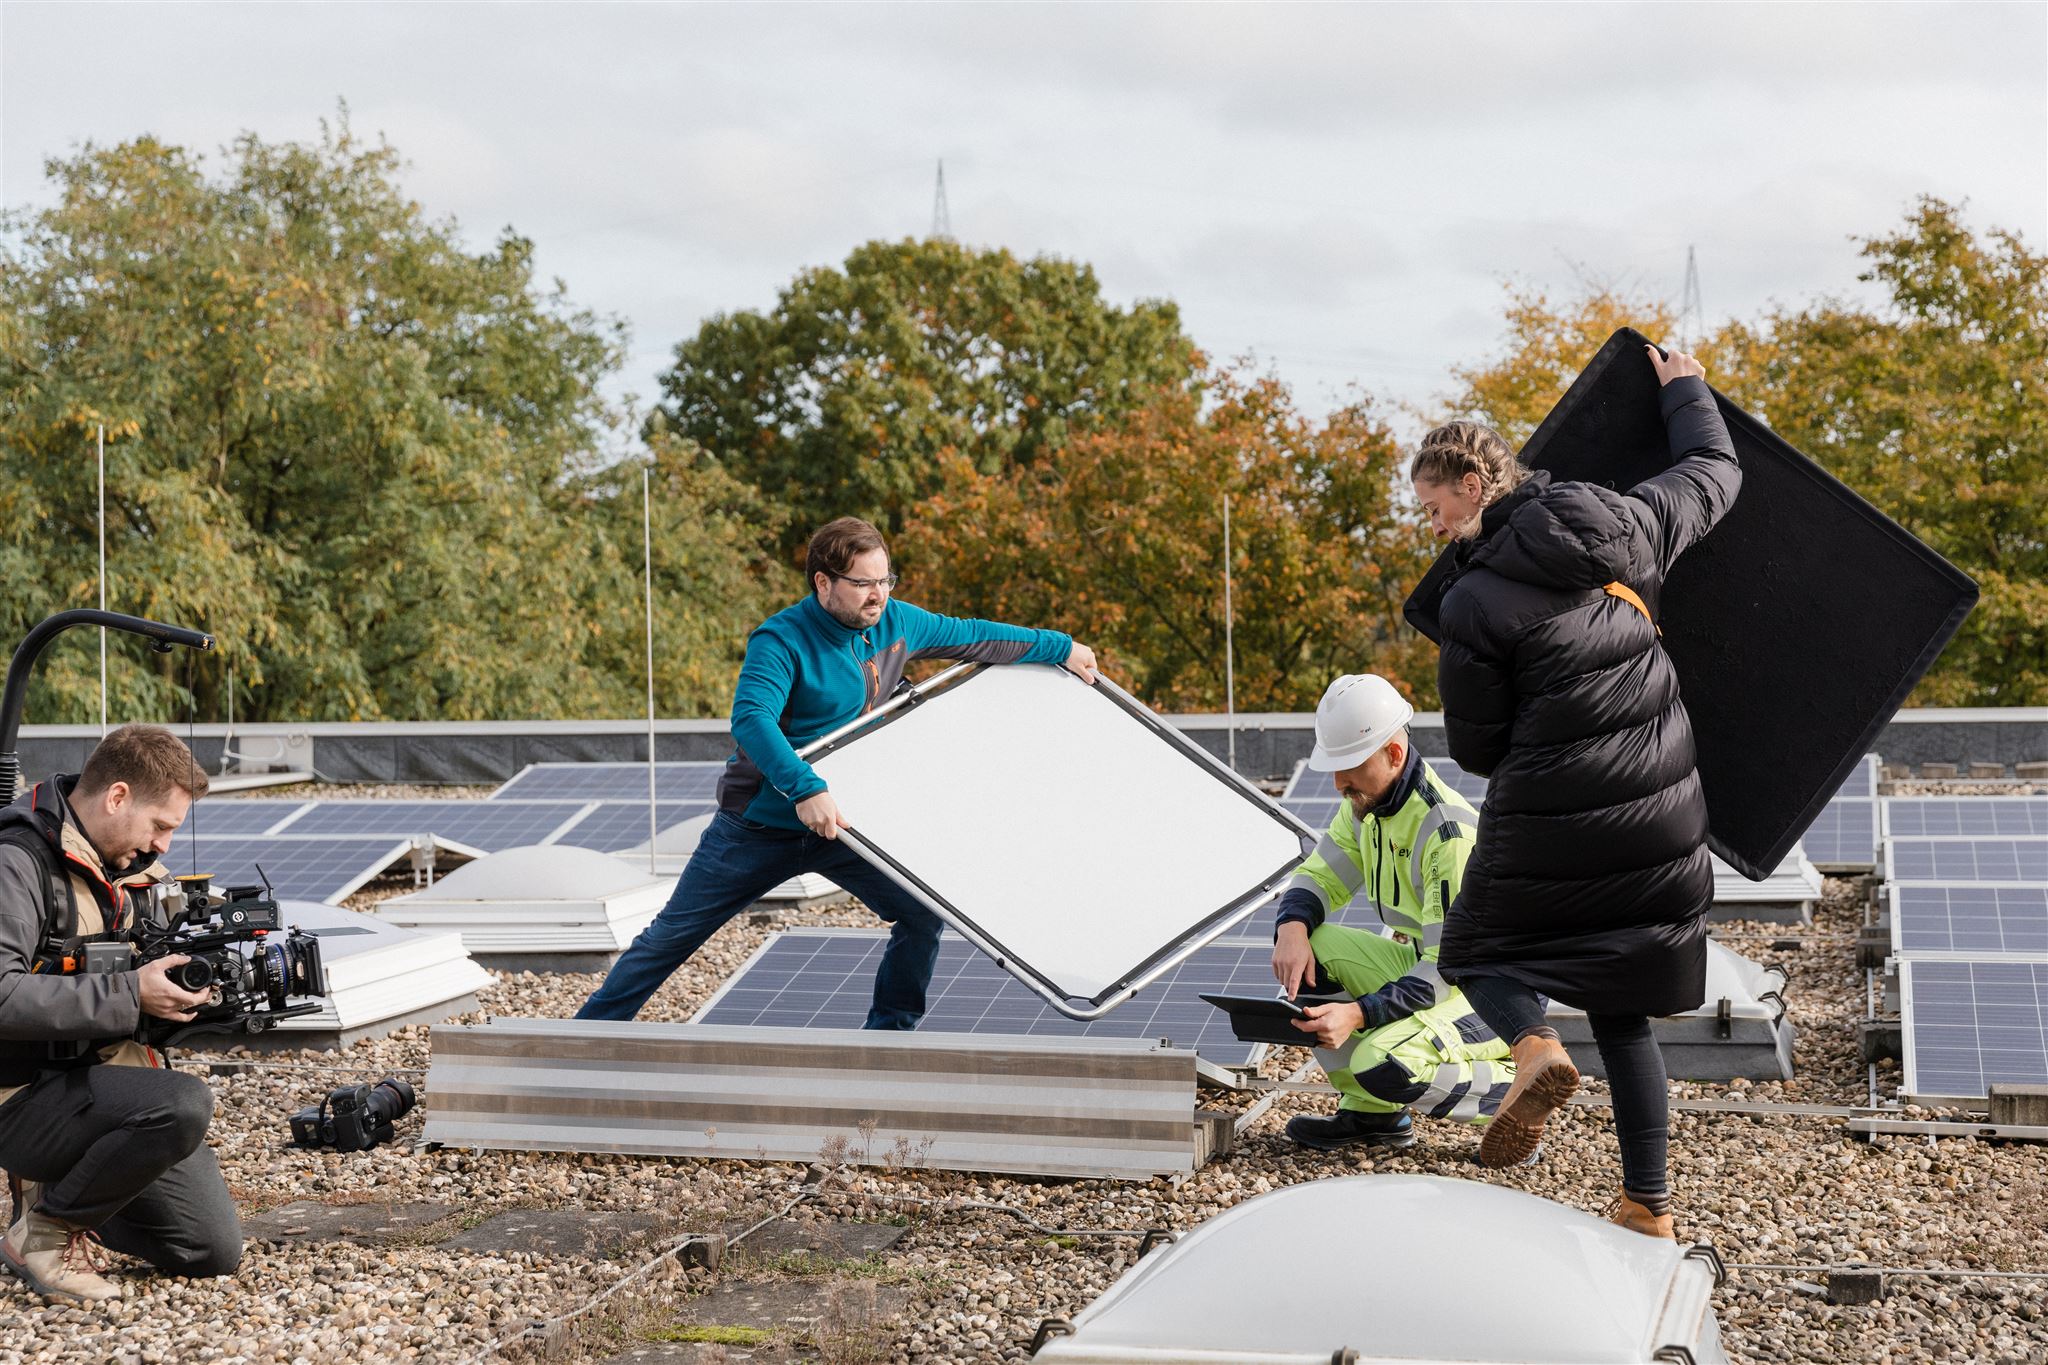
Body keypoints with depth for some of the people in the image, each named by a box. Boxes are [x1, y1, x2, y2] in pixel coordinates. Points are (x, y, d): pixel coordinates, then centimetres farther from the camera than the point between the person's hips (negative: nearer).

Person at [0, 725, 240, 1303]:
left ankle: (57, 1188, 18)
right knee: (185, 1105, -34)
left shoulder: (115, 865, 10)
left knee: (214, 1250, 2)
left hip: (101, 1086, 8)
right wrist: (128, 995, -27)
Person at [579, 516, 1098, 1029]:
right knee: (673, 933, 4)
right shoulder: (782, 640, -24)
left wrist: (1059, 647, 17)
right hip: (761, 827, -5)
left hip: (842, 820, 5)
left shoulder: (895, 622, -4)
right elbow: (750, 718, -39)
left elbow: (972, 637, 11)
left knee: (923, 915, -6)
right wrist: (806, 790, -52)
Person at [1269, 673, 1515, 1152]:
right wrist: (1292, 928, -19)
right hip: (1422, 965, 9)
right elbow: (1318, 877, 5)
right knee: (1310, 947, -11)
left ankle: (1510, 1090, -4)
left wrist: (1359, 1013, -38)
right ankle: (1372, 1115, -1)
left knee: (1381, 1064, -31)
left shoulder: (1448, 832, -27)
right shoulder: (1366, 803, -1)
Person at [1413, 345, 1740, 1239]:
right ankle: (1648, 1206, 13)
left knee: (1475, 949, 19)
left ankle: (1534, 1047, -14)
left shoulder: (1474, 604, -13)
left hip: (1548, 826, -6)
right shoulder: (1622, 526, 2)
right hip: (1661, 822, 6)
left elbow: (1474, 749, -5)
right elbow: (1714, 471, 21)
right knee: (1622, 1015, 16)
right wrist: (1683, 388, 38)